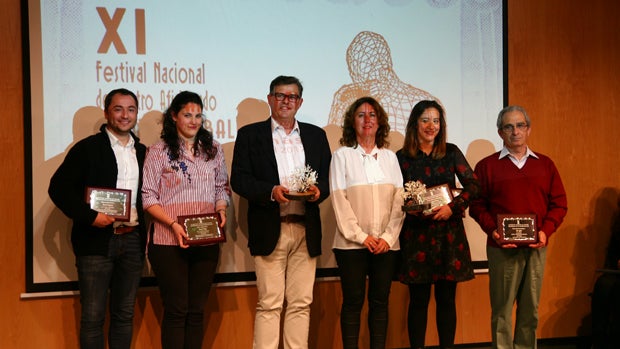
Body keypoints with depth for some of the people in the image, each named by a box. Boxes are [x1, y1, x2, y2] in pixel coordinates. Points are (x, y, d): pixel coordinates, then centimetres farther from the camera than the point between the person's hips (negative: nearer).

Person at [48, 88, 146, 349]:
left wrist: (145, 234, 3)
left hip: (132, 240, 5)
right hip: (97, 240, -4)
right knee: (93, 316, 0)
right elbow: (58, 188, -8)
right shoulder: (88, 148, -3)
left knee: (124, 315, 11)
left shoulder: (142, 152, 12)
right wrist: (89, 217, -16)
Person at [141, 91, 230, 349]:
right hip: (169, 241, -4)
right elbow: (148, 197, -4)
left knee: (197, 310, 8)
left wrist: (221, 209, -3)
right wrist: (173, 224, -17)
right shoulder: (159, 151, -1)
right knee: (176, 309, -1)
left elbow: (222, 187, 18)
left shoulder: (213, 149, 11)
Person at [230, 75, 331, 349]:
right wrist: (271, 191, -15)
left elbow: (328, 178, 13)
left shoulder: (316, 136, 16)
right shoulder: (250, 134, 7)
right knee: (269, 303, -4)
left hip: (306, 230, 3)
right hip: (269, 230, -3)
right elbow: (239, 179, -1)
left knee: (301, 303, 5)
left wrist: (319, 190, -9)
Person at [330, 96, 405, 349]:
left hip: (386, 244, 3)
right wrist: (361, 236, -11)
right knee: (353, 302, 0)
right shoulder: (343, 156, 3)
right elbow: (339, 201, -4)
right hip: (352, 244, -3)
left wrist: (388, 237, -7)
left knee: (380, 301, 5)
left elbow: (399, 201, 6)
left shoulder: (390, 157, 12)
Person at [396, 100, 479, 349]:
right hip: (417, 235, -1)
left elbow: (473, 185, 2)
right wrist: (409, 208, -16)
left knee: (447, 298, 5)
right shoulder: (402, 157, 2)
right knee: (419, 299, 2)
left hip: (449, 232, 1)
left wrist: (453, 207, -11)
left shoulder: (451, 152, 7)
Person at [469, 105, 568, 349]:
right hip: (502, 248, -3)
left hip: (536, 247, 3)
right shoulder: (487, 166, 4)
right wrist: (492, 230, -16)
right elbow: (477, 205, -1)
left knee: (531, 309, 8)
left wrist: (546, 231, -6)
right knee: (502, 309, 0)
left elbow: (559, 203, 9)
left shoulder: (545, 164, 11)